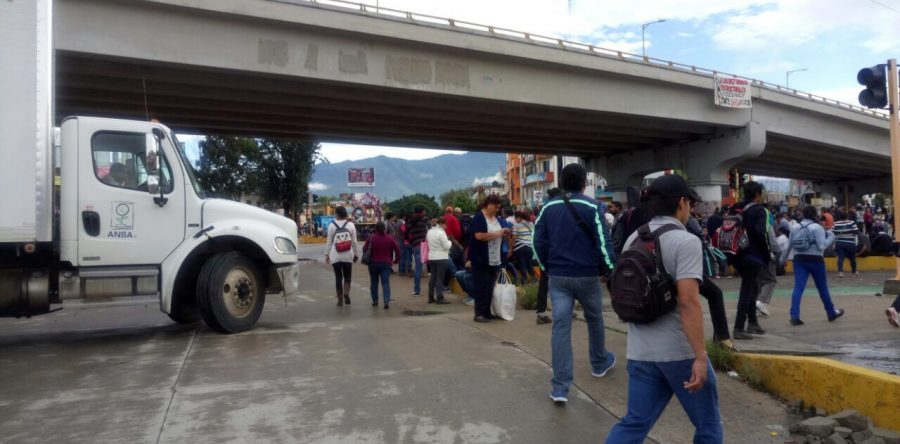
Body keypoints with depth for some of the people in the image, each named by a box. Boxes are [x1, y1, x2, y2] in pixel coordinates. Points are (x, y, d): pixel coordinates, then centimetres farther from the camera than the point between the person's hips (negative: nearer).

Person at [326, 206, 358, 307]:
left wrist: (327, 254, 6)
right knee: (347, 276, 12)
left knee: (338, 277, 7)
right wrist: (356, 253, 10)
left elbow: (329, 242, -2)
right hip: (348, 255, 1)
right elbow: (354, 242, 1)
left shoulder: (332, 225, -3)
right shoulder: (351, 225, 0)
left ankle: (340, 300, 9)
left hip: (335, 256, 0)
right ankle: (346, 293, -13)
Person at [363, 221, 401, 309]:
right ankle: (387, 301, -18)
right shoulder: (390, 238, -1)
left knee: (374, 282, 15)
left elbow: (364, 249, -8)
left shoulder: (371, 238, -5)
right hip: (386, 264, 0)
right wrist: (396, 260, 10)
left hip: (373, 263, 0)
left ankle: (375, 300, 21)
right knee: (386, 282, -3)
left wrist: (367, 259, 8)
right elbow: (397, 249, 0)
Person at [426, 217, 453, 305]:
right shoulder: (441, 233, -15)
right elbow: (446, 246, -13)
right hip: (441, 258, -7)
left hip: (431, 257, 7)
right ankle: (440, 297, -2)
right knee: (440, 277, -3)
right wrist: (450, 242, 4)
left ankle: (431, 297, 16)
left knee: (432, 277, 12)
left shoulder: (429, 232, 8)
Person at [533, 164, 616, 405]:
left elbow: (538, 241, 4)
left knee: (560, 326, 0)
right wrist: (610, 269, -3)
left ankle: (560, 387, -4)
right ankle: (600, 363, 44)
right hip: (587, 275, -2)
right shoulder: (592, 207, -7)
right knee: (594, 319, 21)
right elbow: (603, 241, -13)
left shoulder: (548, 208, 4)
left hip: (558, 277, 2)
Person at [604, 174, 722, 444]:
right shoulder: (686, 241, -13)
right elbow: (687, 301, -22)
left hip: (641, 351, 6)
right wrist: (700, 356, -22)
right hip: (680, 351, -6)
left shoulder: (633, 240, 9)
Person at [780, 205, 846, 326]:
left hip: (799, 260, 3)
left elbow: (788, 246, 10)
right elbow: (822, 246, -14)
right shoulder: (817, 227, -7)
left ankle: (794, 316, -14)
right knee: (822, 288, 13)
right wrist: (831, 237, 1)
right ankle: (832, 313, 32)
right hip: (815, 260, -3)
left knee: (798, 288, -4)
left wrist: (782, 260, 19)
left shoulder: (795, 228, 7)